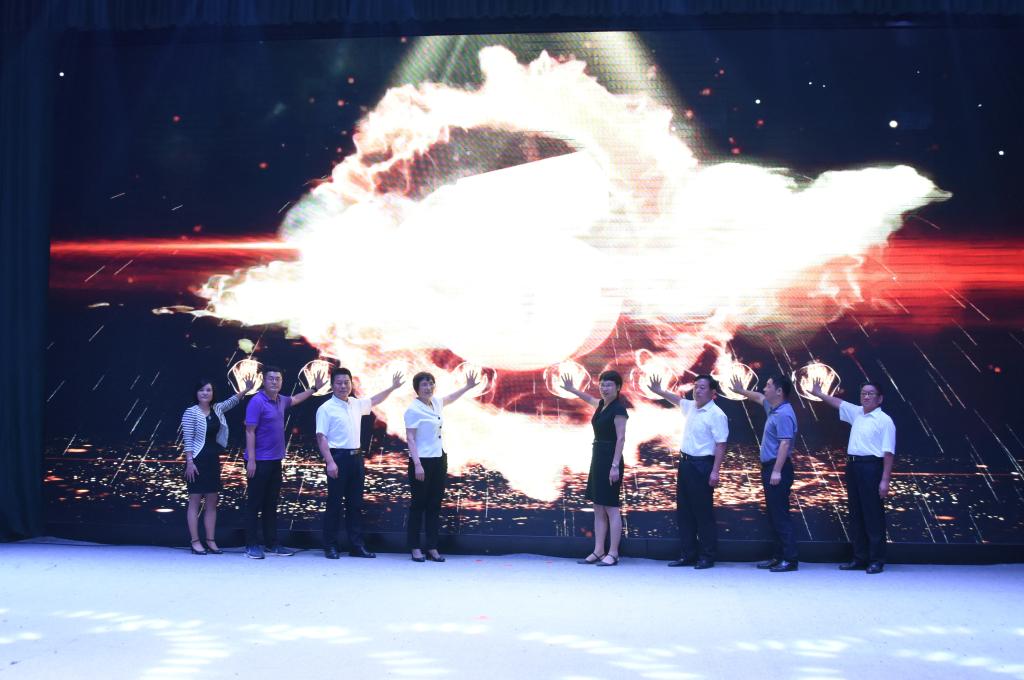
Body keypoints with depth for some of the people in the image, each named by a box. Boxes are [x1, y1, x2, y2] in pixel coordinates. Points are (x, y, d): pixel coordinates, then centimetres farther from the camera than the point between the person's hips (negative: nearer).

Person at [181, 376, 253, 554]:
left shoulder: (217, 409, 9)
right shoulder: (191, 412, -8)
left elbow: (232, 401, 23)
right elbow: (187, 439, -11)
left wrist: (246, 390, 10)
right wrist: (189, 462, -16)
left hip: (213, 460, 7)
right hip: (197, 460, -7)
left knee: (212, 502, 7)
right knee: (195, 501, -2)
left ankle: (211, 541, 11)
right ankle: (195, 542, 0)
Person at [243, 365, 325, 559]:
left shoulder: (280, 400, 11)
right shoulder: (257, 402, -13)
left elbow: (295, 399, 36)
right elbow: (250, 432, -15)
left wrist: (314, 388, 40)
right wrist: (250, 460, -20)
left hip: (275, 461, 8)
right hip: (259, 461, -8)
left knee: (271, 504, 11)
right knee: (255, 504, -3)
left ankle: (272, 544, 16)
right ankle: (251, 546, 1)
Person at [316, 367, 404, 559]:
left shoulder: (356, 404, 13)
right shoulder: (326, 408, -7)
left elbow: (374, 400, 34)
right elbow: (321, 437, -12)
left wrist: (392, 387, 35)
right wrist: (330, 462, -20)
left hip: (356, 457, 7)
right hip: (338, 458, -6)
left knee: (355, 504, 8)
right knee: (334, 504, -2)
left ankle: (357, 545, 12)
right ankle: (330, 546, 4)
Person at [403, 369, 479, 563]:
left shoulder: (435, 403, 8)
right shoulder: (413, 409, -13)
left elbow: (450, 398, 33)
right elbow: (410, 438, -16)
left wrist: (468, 386, 35)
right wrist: (417, 464, -22)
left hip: (439, 460, 7)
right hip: (422, 461, -7)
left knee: (435, 504, 7)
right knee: (419, 504, -1)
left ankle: (432, 548, 11)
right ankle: (415, 548, 5)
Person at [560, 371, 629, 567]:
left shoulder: (618, 409, -13)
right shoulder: (602, 405, 12)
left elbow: (620, 438, -17)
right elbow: (590, 399, 37)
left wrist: (615, 465, -22)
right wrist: (572, 389, 37)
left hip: (610, 460, -9)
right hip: (598, 458, 9)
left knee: (610, 508, -7)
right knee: (598, 508, 9)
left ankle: (613, 554, -4)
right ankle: (598, 552, 13)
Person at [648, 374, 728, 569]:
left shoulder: (716, 414, -14)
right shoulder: (691, 407, 11)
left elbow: (721, 445, -19)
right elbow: (677, 399, 36)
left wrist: (715, 472, -23)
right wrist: (660, 392, 29)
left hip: (702, 465, -9)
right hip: (685, 463, 9)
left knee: (703, 512, -3)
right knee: (684, 510, 11)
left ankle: (707, 557, 4)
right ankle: (688, 555, 18)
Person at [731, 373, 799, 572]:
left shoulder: (784, 414, -18)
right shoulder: (773, 408, 13)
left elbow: (785, 444, -25)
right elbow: (759, 398, 36)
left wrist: (777, 471, -28)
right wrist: (742, 391, 38)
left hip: (778, 468, -10)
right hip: (769, 467, 10)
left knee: (781, 516, -10)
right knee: (773, 515, 12)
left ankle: (790, 559, -9)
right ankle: (778, 557, 16)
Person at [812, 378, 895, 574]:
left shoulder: (884, 420, -9)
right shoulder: (857, 413, 13)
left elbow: (888, 452, -14)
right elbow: (838, 403, 30)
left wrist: (885, 480, -18)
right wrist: (818, 393, 30)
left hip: (871, 467, -8)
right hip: (853, 466, 8)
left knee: (873, 515, -3)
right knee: (856, 514, 10)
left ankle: (876, 560, 2)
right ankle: (860, 558, 17)